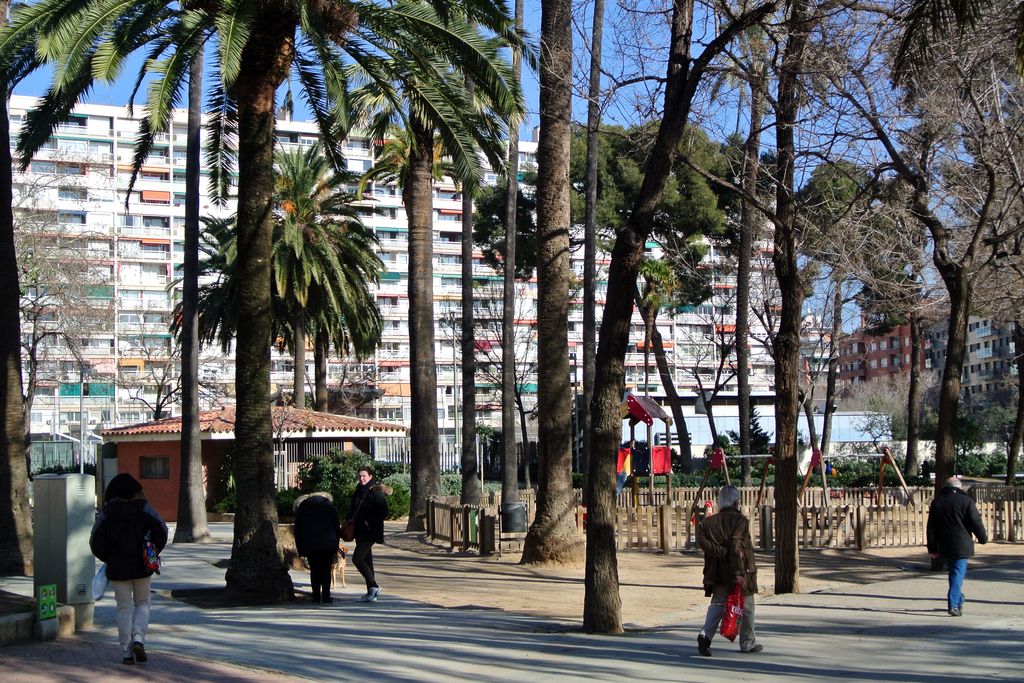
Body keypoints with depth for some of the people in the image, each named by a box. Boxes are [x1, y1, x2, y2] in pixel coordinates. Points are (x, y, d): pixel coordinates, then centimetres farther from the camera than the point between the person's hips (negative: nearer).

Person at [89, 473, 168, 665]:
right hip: (141, 567, -1)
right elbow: (161, 531, -9)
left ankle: (126, 652, 7)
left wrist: (108, 559, 12)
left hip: (117, 568, 1)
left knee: (124, 608, 8)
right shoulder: (143, 509, -3)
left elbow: (95, 542, -2)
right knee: (142, 604, 15)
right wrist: (152, 553, 3)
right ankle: (138, 639, -7)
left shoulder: (106, 514, -1)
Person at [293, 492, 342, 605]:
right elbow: (337, 529, 12)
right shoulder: (329, 506, 14)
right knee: (326, 570, 7)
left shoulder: (301, 508, 14)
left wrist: (300, 550, 14)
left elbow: (297, 531, 11)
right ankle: (326, 597, 0)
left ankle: (316, 598, 4)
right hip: (328, 545, 0)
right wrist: (336, 549, 17)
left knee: (314, 571, 9)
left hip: (310, 545, 0)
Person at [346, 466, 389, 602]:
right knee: (367, 561, 10)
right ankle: (371, 593, 15)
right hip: (360, 532, 9)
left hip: (370, 532, -9)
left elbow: (384, 512, -17)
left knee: (357, 558, -14)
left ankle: (373, 586, -6)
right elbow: (353, 510, 26)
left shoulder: (376, 493, -12)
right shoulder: (359, 492, 13)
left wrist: (370, 523, -17)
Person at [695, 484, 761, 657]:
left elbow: (702, 541, -8)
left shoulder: (709, 521, 5)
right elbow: (737, 547, -20)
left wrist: (721, 552, -8)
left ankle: (705, 635, -16)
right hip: (739, 572, -4)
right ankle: (748, 643, 21)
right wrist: (739, 572, -23)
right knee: (746, 607, 11)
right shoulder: (740, 520, -11)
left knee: (717, 604, 7)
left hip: (718, 572, 4)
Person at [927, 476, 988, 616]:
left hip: (944, 547, 4)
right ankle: (953, 605, -14)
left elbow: (931, 527, 6)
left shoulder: (936, 502, 7)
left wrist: (932, 548, 10)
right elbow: (976, 522, -6)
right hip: (961, 546, -4)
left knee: (953, 573, 19)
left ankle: (958, 601, 28)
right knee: (958, 574, -4)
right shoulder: (966, 501, -6)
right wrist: (983, 538, 11)